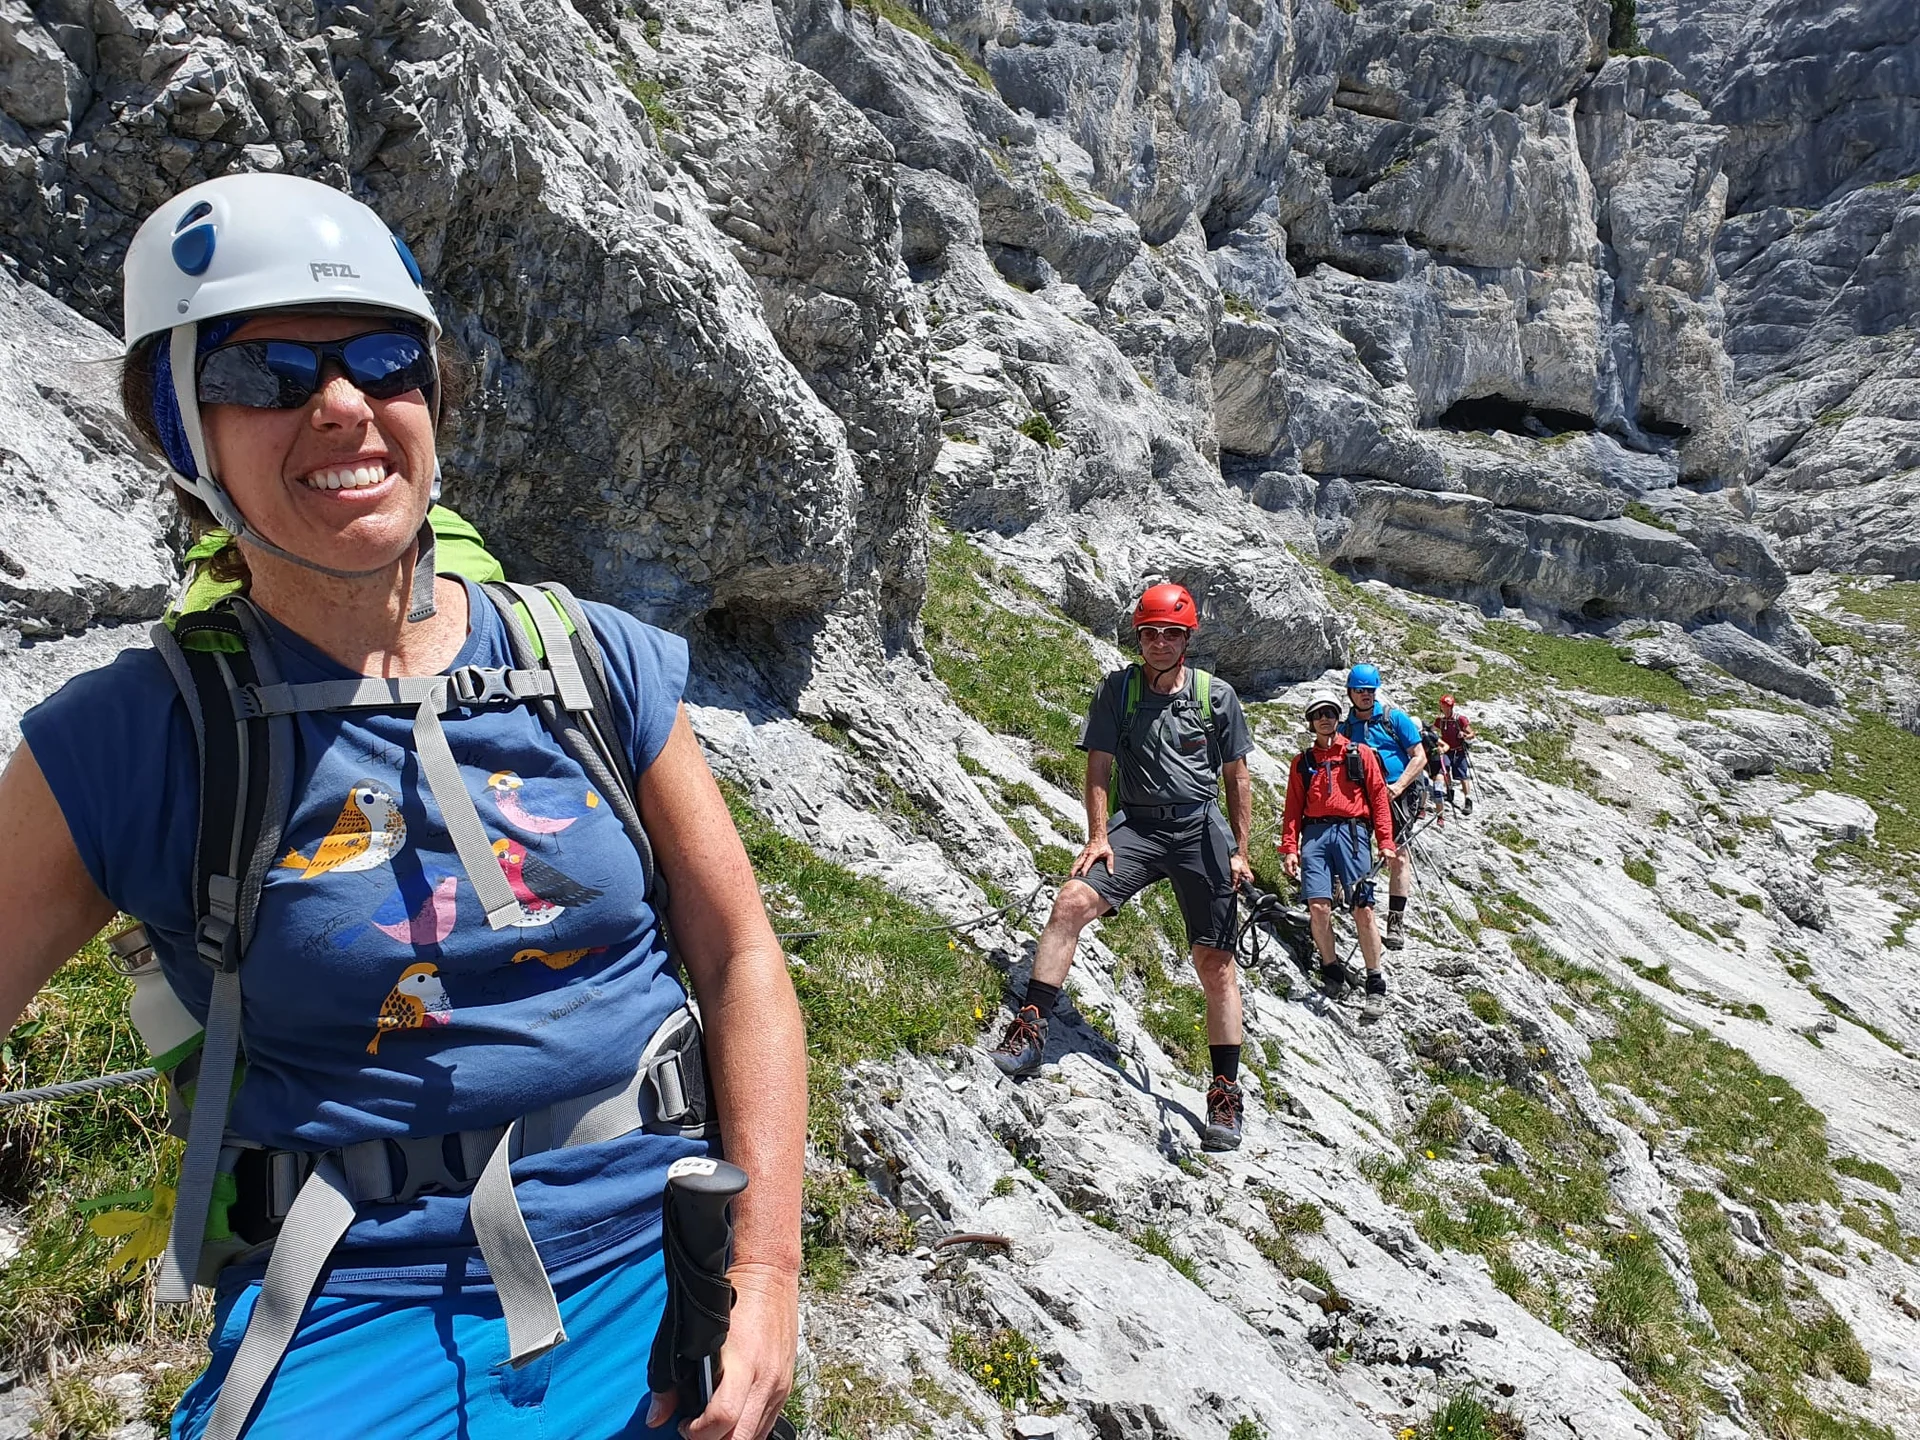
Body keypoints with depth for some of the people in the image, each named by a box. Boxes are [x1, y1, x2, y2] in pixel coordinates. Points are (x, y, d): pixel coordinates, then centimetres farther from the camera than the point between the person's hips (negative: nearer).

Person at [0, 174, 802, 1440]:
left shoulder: (599, 665, -3)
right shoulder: (121, 749, -6)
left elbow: (738, 954, -1)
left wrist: (768, 1277, -6)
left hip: (654, 1261, 2)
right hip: (355, 1310, -1)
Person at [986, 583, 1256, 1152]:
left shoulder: (1216, 695, 3)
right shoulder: (1117, 689, 3)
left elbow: (1237, 776, 7)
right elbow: (1100, 768, 2)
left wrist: (1241, 850, 2)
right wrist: (1098, 837, -9)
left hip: (1200, 828, 0)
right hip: (1136, 824, 0)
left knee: (1215, 961, 1)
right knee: (1072, 902, -25)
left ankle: (1225, 1096, 11)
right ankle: (1030, 1030, -20)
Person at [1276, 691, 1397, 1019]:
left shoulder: (1361, 754, 14)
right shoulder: (1302, 762, 19)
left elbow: (1379, 798, 8)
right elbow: (1293, 808, 15)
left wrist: (1385, 842, -1)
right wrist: (1289, 848, 4)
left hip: (1352, 832, -2)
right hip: (1315, 834, 2)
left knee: (1363, 910, -10)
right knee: (1318, 907, -12)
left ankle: (1376, 985, 0)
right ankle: (1332, 972, 8)